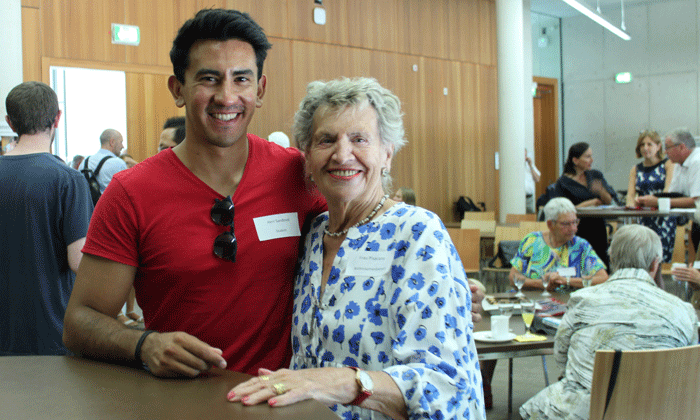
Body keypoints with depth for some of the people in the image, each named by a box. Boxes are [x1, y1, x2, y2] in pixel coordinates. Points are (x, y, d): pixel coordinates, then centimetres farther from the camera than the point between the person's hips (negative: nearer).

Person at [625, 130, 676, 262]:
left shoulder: (668, 164, 7)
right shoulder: (636, 169, 18)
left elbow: (668, 190, -7)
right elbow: (631, 193, 7)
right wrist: (631, 203, -18)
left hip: (665, 216, -3)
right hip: (645, 219, 3)